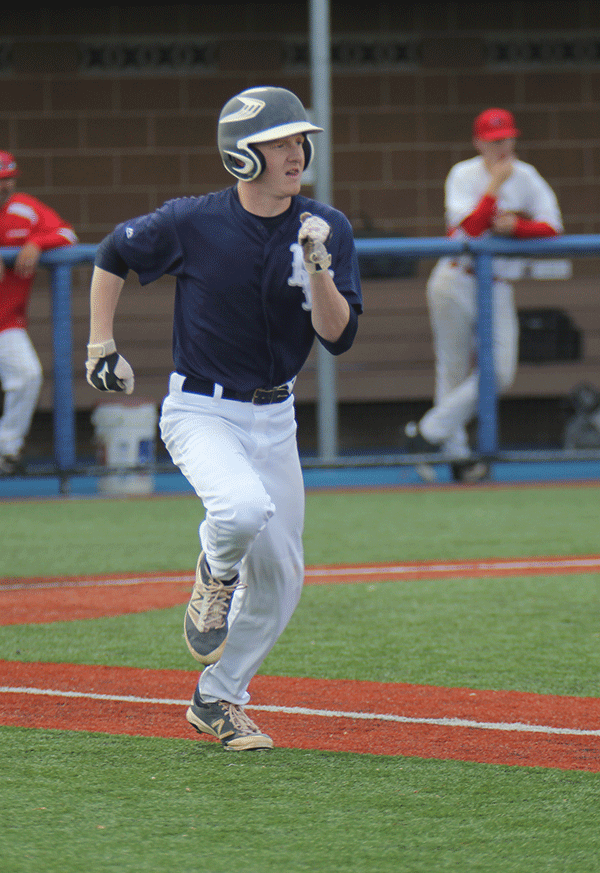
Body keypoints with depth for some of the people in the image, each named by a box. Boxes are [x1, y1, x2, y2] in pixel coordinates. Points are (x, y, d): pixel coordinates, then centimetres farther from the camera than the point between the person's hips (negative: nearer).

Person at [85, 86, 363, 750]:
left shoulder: (326, 230, -5)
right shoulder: (192, 223, -13)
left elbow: (338, 337, -11)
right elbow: (113, 254, 5)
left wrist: (318, 267, -26)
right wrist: (101, 345, 1)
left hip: (273, 417, 5)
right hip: (201, 412, -5)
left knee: (280, 577, 8)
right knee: (244, 508, -34)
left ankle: (217, 701, 27)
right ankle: (216, 573, 2)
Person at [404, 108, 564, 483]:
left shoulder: (526, 178, 7)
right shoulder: (464, 175, -3)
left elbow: (552, 227, -1)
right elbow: (468, 228, -18)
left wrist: (516, 226, -17)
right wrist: (495, 186, -19)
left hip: (499, 289, 4)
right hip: (457, 283, -4)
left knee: (500, 372, -7)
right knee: (454, 371, -1)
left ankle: (428, 433, 1)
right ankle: (457, 454, 4)